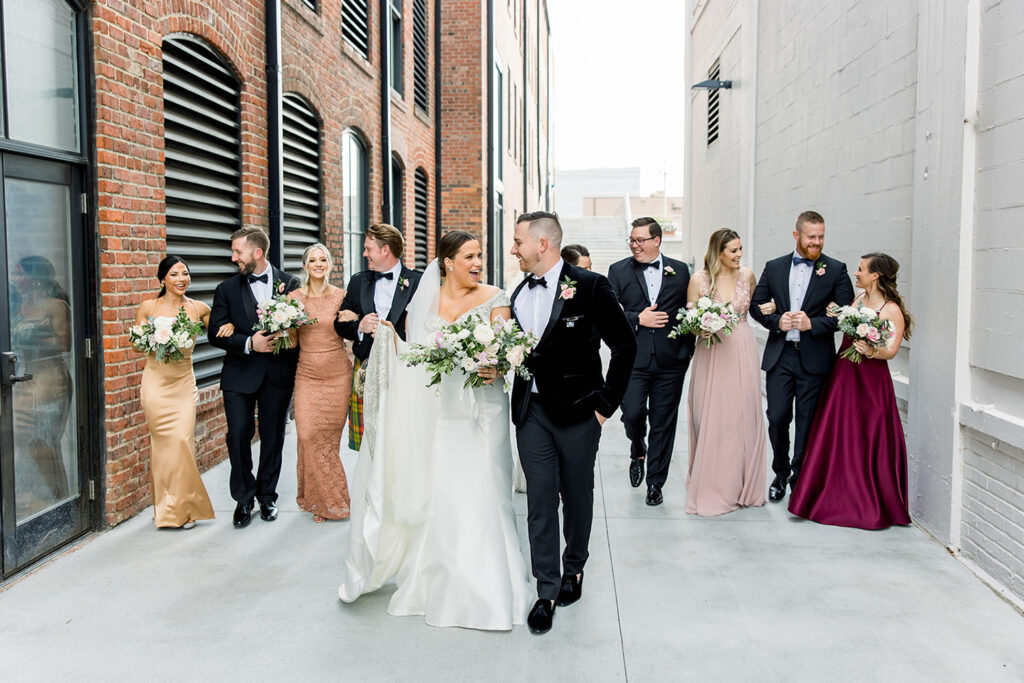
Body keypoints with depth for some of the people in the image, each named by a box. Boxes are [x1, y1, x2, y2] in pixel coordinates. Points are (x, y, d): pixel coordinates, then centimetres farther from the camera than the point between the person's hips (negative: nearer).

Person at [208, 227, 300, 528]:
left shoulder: (290, 283, 1)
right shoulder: (227, 289, 4)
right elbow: (216, 334, -1)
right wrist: (249, 343, -15)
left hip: (278, 373, 0)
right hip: (240, 375, 1)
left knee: (273, 437, 9)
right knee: (238, 435, -2)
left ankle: (267, 495, 25)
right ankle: (244, 498, 15)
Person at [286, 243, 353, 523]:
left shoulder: (342, 296, 0)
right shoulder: (294, 297, 3)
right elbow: (292, 341, 3)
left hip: (337, 375, -1)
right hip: (307, 375, 1)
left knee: (329, 437, 4)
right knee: (307, 435, -7)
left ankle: (329, 499, 20)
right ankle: (317, 498, 11)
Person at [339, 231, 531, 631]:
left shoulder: (494, 299, 0)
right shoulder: (422, 302, 6)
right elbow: (409, 356, 9)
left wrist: (496, 368, -28)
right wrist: (389, 337, -9)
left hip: (479, 413, -2)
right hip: (434, 414, 2)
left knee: (478, 496, -2)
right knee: (433, 496, 8)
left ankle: (483, 589, 13)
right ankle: (437, 583, 27)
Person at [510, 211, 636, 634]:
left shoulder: (590, 287, -10)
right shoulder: (519, 294, 9)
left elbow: (625, 345, -8)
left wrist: (607, 402, -8)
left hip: (577, 412, -4)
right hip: (532, 412, 4)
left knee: (577, 496, 13)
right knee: (540, 501, 4)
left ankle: (574, 569, 36)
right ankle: (547, 591, 15)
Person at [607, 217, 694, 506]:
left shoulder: (680, 270, 7)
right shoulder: (618, 271, 4)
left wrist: (689, 348, 4)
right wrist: (637, 319, -13)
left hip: (670, 361, 1)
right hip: (633, 359, -1)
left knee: (663, 422, 5)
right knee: (632, 413, -8)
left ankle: (655, 482, 20)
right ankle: (638, 450, 28)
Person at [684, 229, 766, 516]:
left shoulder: (747, 275, 4)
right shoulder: (699, 280, -6)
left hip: (743, 352, 3)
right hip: (712, 354, -3)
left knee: (745, 417, 7)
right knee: (713, 420, 0)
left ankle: (743, 484, 22)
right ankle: (712, 488, 12)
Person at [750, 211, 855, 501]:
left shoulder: (835, 270, 2)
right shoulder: (774, 267, 9)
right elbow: (756, 305, 10)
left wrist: (813, 323, -16)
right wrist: (777, 321, -8)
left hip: (814, 358, -1)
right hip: (780, 356, 2)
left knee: (807, 422, 5)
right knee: (777, 417, 1)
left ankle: (800, 477, 20)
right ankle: (781, 473, 23)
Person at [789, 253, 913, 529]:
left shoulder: (892, 310, -8)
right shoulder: (858, 299, 11)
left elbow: (891, 350, -15)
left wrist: (870, 351, -32)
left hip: (871, 379, -6)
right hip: (844, 374, 7)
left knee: (868, 441, -1)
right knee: (837, 436, 8)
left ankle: (871, 505, 13)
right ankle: (840, 499, 19)